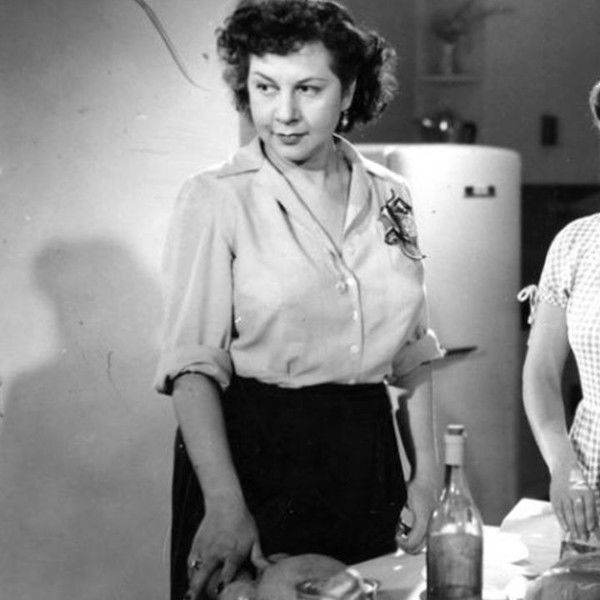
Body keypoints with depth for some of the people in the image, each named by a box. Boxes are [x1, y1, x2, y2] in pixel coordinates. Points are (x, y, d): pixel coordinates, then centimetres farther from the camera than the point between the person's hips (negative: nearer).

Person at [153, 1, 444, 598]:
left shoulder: (389, 197, 4)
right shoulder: (215, 199, -8)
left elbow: (412, 353, 11)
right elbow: (193, 364, -14)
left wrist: (425, 472, 5)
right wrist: (224, 503, -24)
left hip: (365, 457, 4)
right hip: (251, 451, -4)